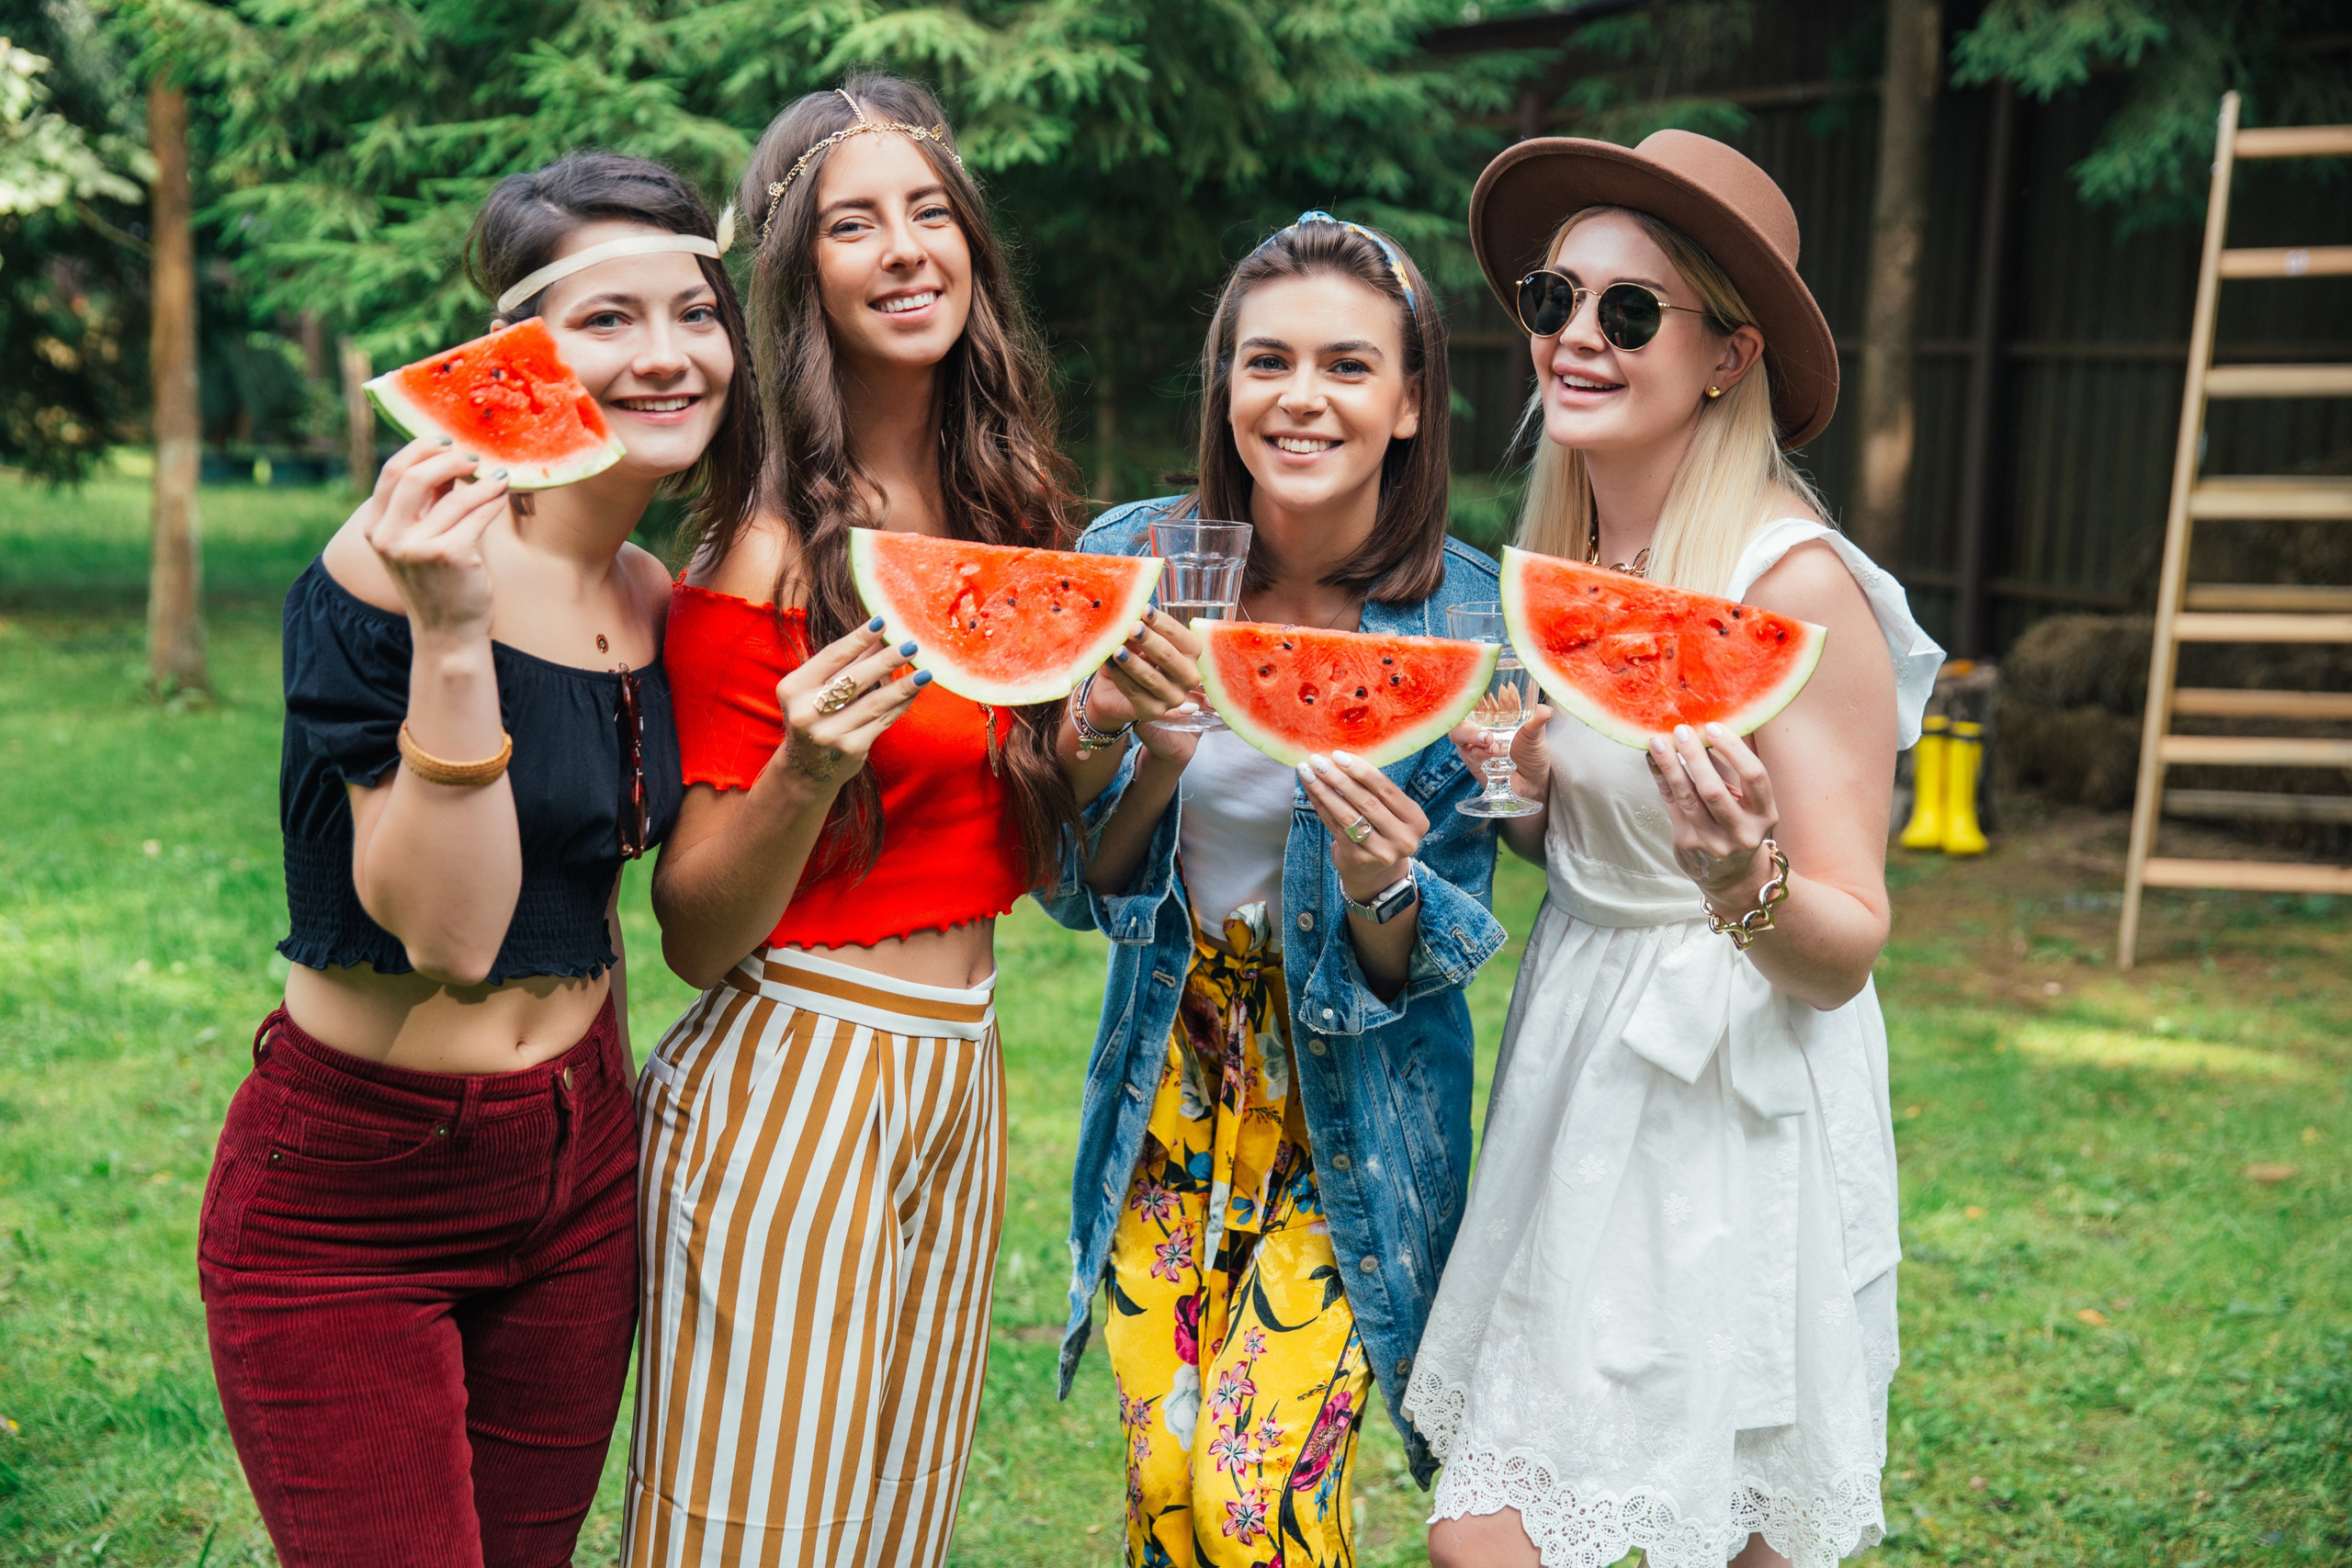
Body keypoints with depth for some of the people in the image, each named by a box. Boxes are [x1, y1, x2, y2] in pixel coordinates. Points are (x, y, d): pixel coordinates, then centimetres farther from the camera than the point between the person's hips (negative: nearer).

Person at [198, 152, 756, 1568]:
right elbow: (445, 933, -24)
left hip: (579, 1177, 7)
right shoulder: (401, 559, -18)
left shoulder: (660, 600, 3)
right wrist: (451, 637, -31)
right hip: (350, 1191, -6)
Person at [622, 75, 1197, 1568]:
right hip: (794, 1076, -6)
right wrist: (805, 770, -29)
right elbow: (695, 934, -12)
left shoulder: (1011, 515, 6)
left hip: (961, 1075, 6)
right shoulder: (762, 561, -13)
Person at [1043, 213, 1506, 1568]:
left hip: (1357, 1110, -2)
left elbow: (1425, 966, -10)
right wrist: (1153, 762, -24)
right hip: (1175, 1075, 3)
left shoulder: (1468, 619, -15)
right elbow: (1082, 886, -5)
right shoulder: (1135, 561, -9)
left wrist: (1381, 886, -32)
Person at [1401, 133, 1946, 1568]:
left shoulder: (1797, 583, -17)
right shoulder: (1562, 561, 5)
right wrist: (1518, 788, -4)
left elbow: (1849, 947, -15)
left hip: (1737, 1114, -7)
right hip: (1574, 1081, 7)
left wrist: (1741, 880, -35)